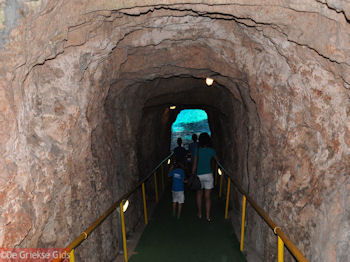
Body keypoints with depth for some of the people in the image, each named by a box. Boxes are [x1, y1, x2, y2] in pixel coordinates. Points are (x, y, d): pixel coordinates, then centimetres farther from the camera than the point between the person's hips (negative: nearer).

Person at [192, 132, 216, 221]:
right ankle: (208, 216, 9)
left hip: (199, 175, 0)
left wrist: (192, 175, 0)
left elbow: (194, 164, -7)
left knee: (199, 194, 18)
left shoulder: (197, 150, -8)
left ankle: (199, 213, 25)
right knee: (207, 197, 6)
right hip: (208, 175, 0)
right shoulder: (212, 151, -4)